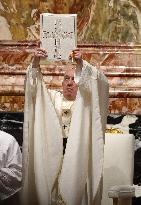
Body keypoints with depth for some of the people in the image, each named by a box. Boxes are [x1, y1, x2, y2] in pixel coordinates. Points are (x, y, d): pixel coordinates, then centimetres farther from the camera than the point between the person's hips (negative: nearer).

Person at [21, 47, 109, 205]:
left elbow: (99, 82, -9)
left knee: (74, 189, -4)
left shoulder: (85, 100, 9)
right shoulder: (53, 97, 17)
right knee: (52, 190, 0)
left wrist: (81, 63, -24)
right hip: (52, 154, 2)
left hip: (77, 155, -2)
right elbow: (34, 86, 6)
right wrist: (35, 62, -12)